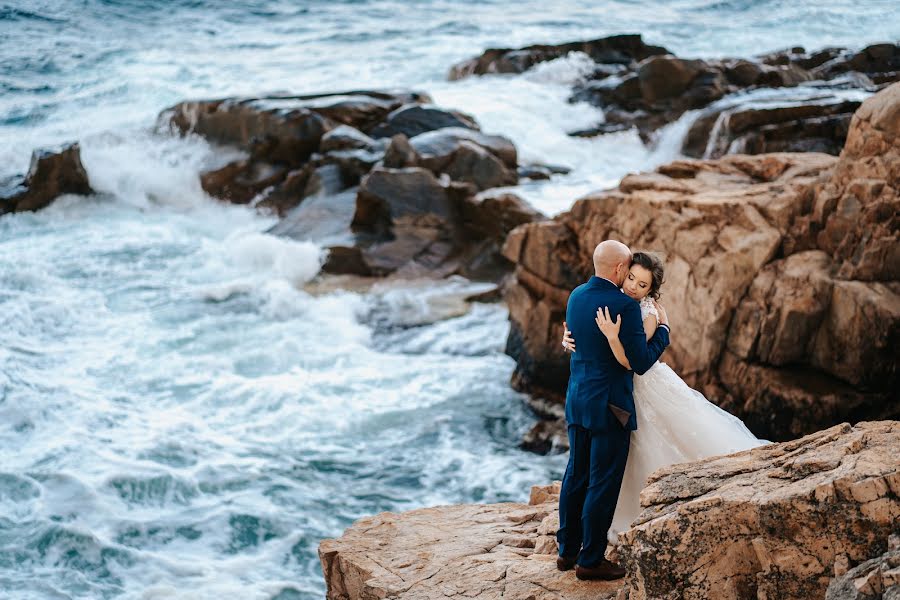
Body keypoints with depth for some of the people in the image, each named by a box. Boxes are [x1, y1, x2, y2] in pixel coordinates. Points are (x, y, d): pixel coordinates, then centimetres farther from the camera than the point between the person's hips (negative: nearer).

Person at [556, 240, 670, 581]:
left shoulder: (576, 296, 5)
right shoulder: (625, 306, -19)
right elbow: (641, 363, -17)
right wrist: (663, 329, -2)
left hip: (577, 400, 8)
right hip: (609, 406, -8)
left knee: (576, 476, 16)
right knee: (603, 483, 1)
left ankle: (567, 550, 25)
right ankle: (590, 560, 7)